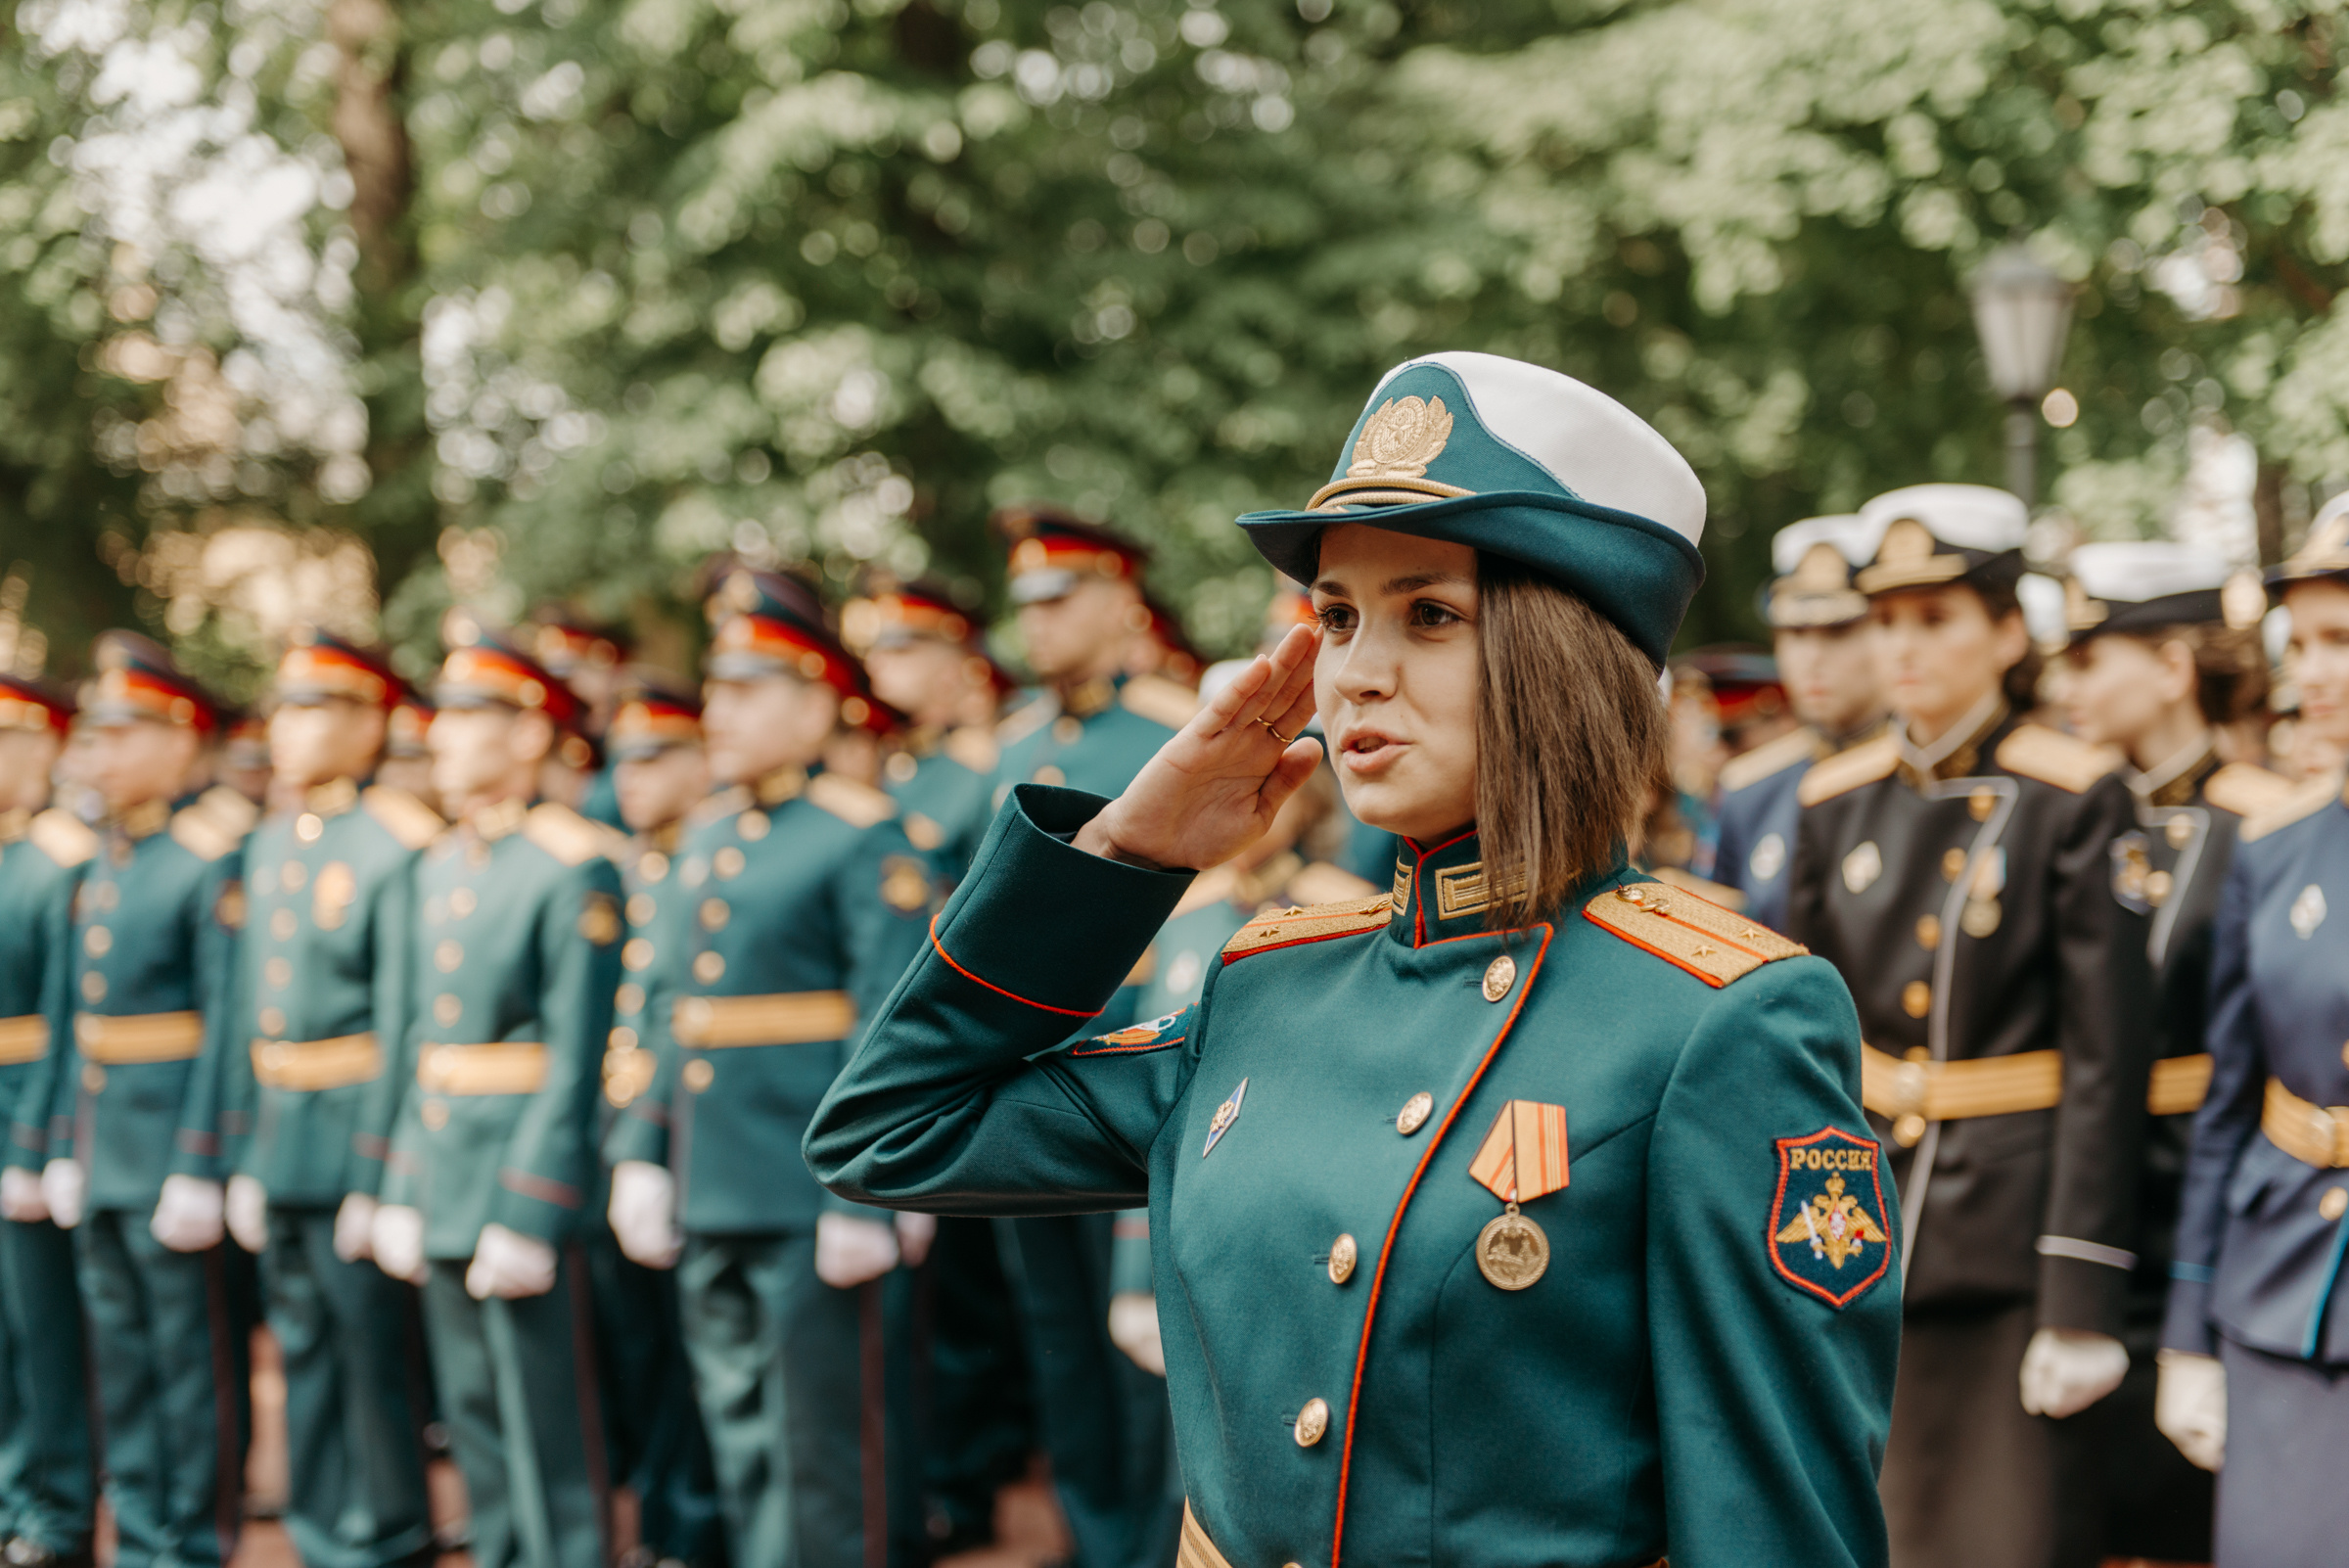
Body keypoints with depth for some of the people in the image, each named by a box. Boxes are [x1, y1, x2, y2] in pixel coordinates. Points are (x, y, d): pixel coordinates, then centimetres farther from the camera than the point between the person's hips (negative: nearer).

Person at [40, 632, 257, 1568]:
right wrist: (65, 1145, 14)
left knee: (195, 1359, 1)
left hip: (175, 1149, -8)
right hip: (104, 1162, 8)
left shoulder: (219, 857, -13)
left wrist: (198, 1168, -19)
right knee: (120, 1358, 14)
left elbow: (231, 1023, -17)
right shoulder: (106, 863, 13)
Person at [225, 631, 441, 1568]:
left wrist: (375, 1178, -17)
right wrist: (249, 1155, 11)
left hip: (356, 1138, -8)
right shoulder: (269, 846, 12)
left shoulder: (397, 850, -13)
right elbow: (254, 1008, 14)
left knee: (373, 1353, 2)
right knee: (303, 1353, 14)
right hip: (279, 1141, 8)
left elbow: (403, 1024, -16)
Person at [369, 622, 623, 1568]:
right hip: (442, 1190, 8)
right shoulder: (440, 867, 12)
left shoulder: (574, 869, -12)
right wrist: (401, 1193, 13)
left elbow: (577, 1060, -15)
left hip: (524, 1175, -8)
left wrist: (527, 1218, -18)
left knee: (545, 1432, -2)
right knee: (472, 1421, 14)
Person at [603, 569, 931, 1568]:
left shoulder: (864, 839, -10)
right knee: (736, 1430, 16)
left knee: (814, 1431, 1)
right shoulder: (706, 833, 14)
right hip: (707, 1190, 7)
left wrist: (868, 1198, -18)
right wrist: (641, 1150, 11)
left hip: (807, 1188, -7)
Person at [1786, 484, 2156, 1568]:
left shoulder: (2075, 800, -8)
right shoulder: (1836, 802, 5)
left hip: (2012, 1231, -4)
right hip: (1860, 1225, 4)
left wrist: (2083, 1301, -13)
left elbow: (2107, 1063, -10)